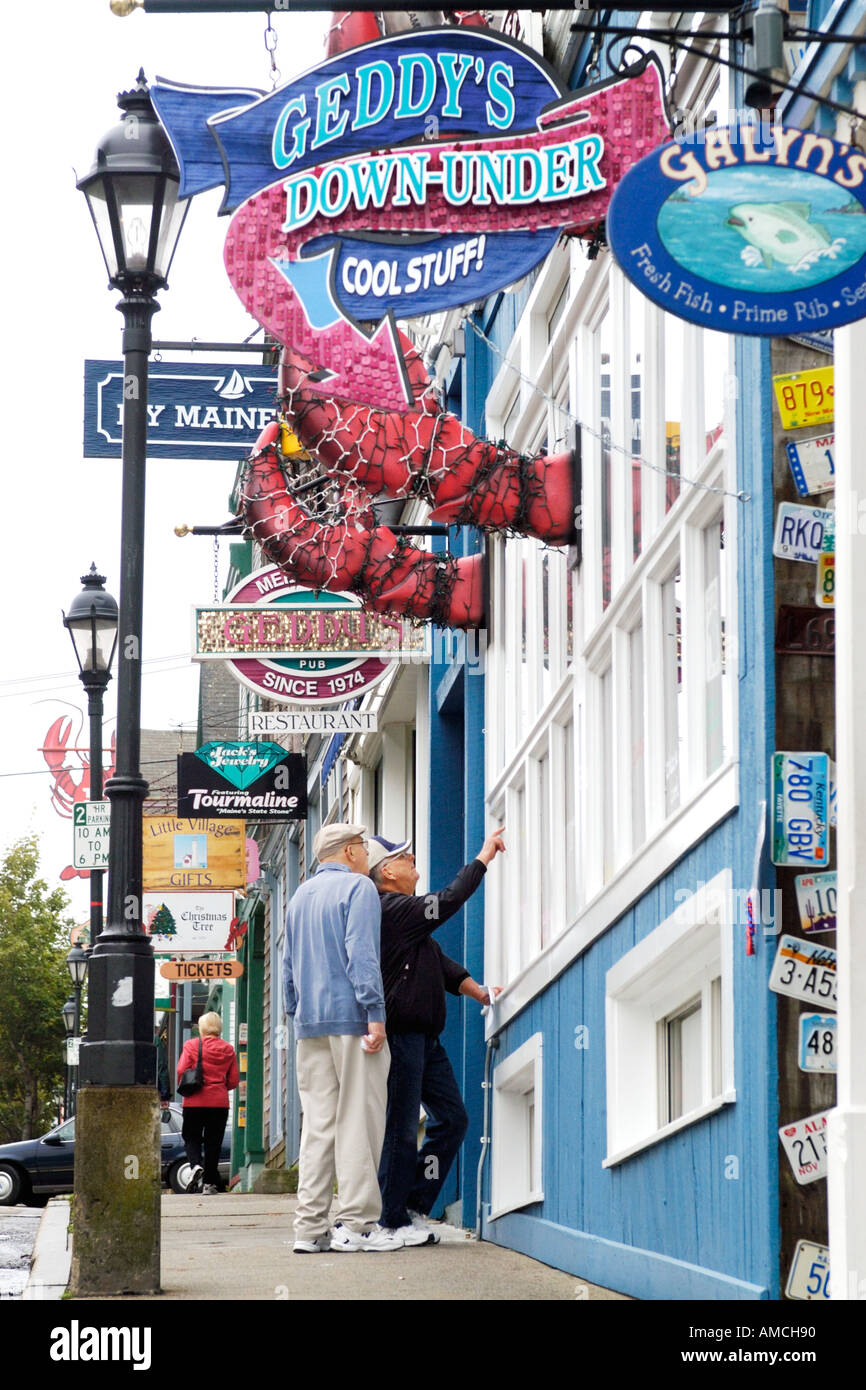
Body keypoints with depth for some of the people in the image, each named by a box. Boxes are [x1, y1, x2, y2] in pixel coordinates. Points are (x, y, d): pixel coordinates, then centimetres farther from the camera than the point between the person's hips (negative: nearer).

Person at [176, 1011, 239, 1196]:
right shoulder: (228, 1049, 4)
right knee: (213, 1141, 8)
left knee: (192, 1137, 11)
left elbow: (181, 1071, -9)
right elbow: (234, 1080, 5)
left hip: (194, 1102, -2)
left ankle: (196, 1165, -17)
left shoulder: (191, 1045, -3)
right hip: (219, 1102, 2)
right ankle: (209, 1183, 8)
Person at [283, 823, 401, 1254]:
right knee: (357, 1121, -5)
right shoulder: (357, 887, -4)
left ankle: (310, 1227, 2)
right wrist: (375, 1013, -18)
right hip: (351, 1016, -7)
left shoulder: (300, 896, 19)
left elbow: (288, 968, 22)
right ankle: (356, 1223, -7)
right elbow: (361, 955, -15)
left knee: (317, 1123, 5)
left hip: (310, 1024, 7)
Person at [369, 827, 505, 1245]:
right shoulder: (392, 909, -11)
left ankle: (415, 1208, 14)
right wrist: (483, 856, -3)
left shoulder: (404, 912, 22)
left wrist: (478, 991, 13)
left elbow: (440, 963, 23)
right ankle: (393, 1221, 0)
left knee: (451, 1117, 10)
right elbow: (449, 901, -12)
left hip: (424, 1036, 11)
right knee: (401, 1129, -6)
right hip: (400, 1034, -11)